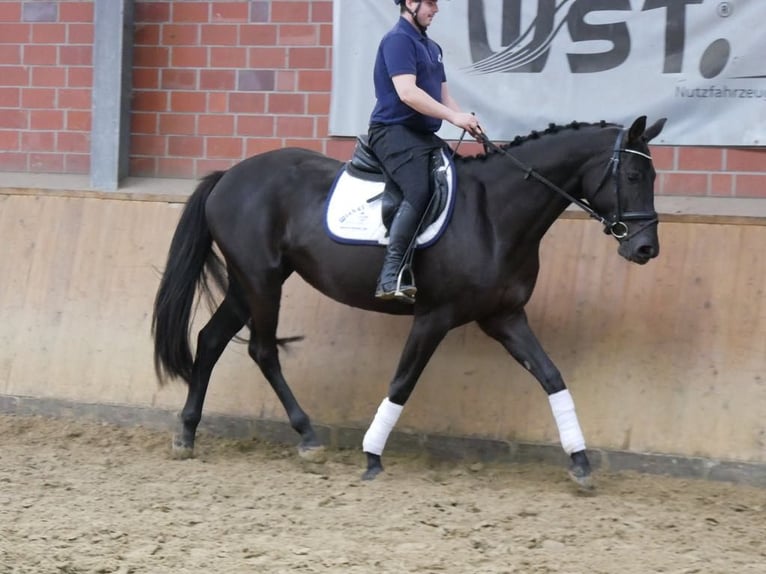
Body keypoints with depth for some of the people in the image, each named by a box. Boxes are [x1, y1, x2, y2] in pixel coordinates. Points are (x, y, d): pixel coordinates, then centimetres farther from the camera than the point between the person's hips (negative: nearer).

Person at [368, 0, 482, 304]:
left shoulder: (432, 47, 19)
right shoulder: (398, 39, -12)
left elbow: (443, 95, 17)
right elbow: (407, 93, -22)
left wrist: (466, 122, -2)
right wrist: (454, 117, -22)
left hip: (422, 133, 10)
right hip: (393, 131, -10)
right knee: (419, 193, -30)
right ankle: (392, 276, -34)